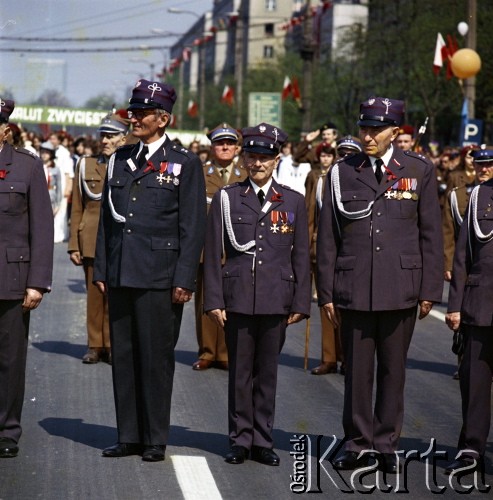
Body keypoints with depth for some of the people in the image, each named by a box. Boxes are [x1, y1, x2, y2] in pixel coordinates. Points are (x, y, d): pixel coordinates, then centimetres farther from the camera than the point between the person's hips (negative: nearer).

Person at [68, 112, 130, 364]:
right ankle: (95, 346, 13)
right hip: (92, 241, 2)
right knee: (94, 294, 3)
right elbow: (77, 208, 10)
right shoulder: (86, 165, 10)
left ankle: (113, 345, 10)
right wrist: (74, 245, 4)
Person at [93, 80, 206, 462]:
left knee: (156, 357, 1)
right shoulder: (120, 160, 13)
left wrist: (184, 280, -10)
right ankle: (129, 436, 17)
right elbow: (106, 218, 16)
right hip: (121, 274, 5)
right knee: (123, 355, 8)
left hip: (159, 277, -5)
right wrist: (101, 269, 10)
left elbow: (193, 227, -5)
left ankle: (155, 439, 11)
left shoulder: (184, 163, -2)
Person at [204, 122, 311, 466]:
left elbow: (301, 256, 7)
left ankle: (263, 441, 15)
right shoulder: (227, 198, 4)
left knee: (268, 371, 6)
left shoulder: (294, 201, 6)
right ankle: (241, 439, 15)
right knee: (240, 371, 5)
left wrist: (300, 303, 2)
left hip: (276, 300, 1)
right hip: (237, 298, 0)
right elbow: (213, 254, 3)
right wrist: (214, 301, -3)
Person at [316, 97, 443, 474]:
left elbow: (431, 234, 4)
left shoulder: (420, 171, 3)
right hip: (354, 289, 0)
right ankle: (357, 443, 17)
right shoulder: (341, 173, 4)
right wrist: (326, 293, 3)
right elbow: (327, 238, 6)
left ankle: (387, 444, 19)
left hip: (401, 288, 0)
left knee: (393, 369, 8)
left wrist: (430, 290, 1)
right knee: (357, 370, 5)